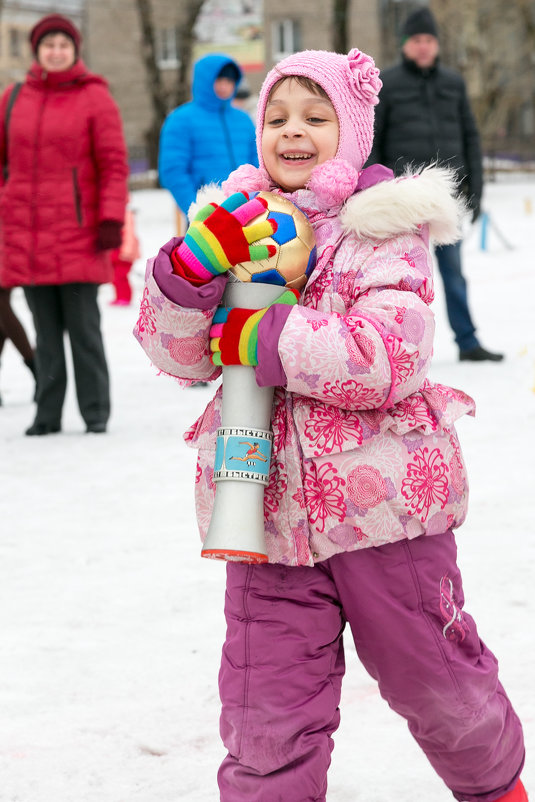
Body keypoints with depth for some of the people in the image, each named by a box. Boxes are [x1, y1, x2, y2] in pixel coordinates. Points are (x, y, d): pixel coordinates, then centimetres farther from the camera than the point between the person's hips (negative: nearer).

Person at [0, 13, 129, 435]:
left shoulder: (95, 99, 0)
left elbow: (114, 164, -3)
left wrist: (111, 219, -11)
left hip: (78, 235, -3)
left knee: (83, 327, -2)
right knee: (46, 330, 7)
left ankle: (96, 412, 5)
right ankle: (47, 413, 12)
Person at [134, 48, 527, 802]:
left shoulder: (382, 231, -8)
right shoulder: (239, 228, 5)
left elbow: (389, 358, -22)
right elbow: (178, 353, 2)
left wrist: (260, 340, -21)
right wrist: (193, 264, -16)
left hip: (384, 504, -3)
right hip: (269, 508, 3)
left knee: (434, 678, 17)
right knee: (267, 714, 4)